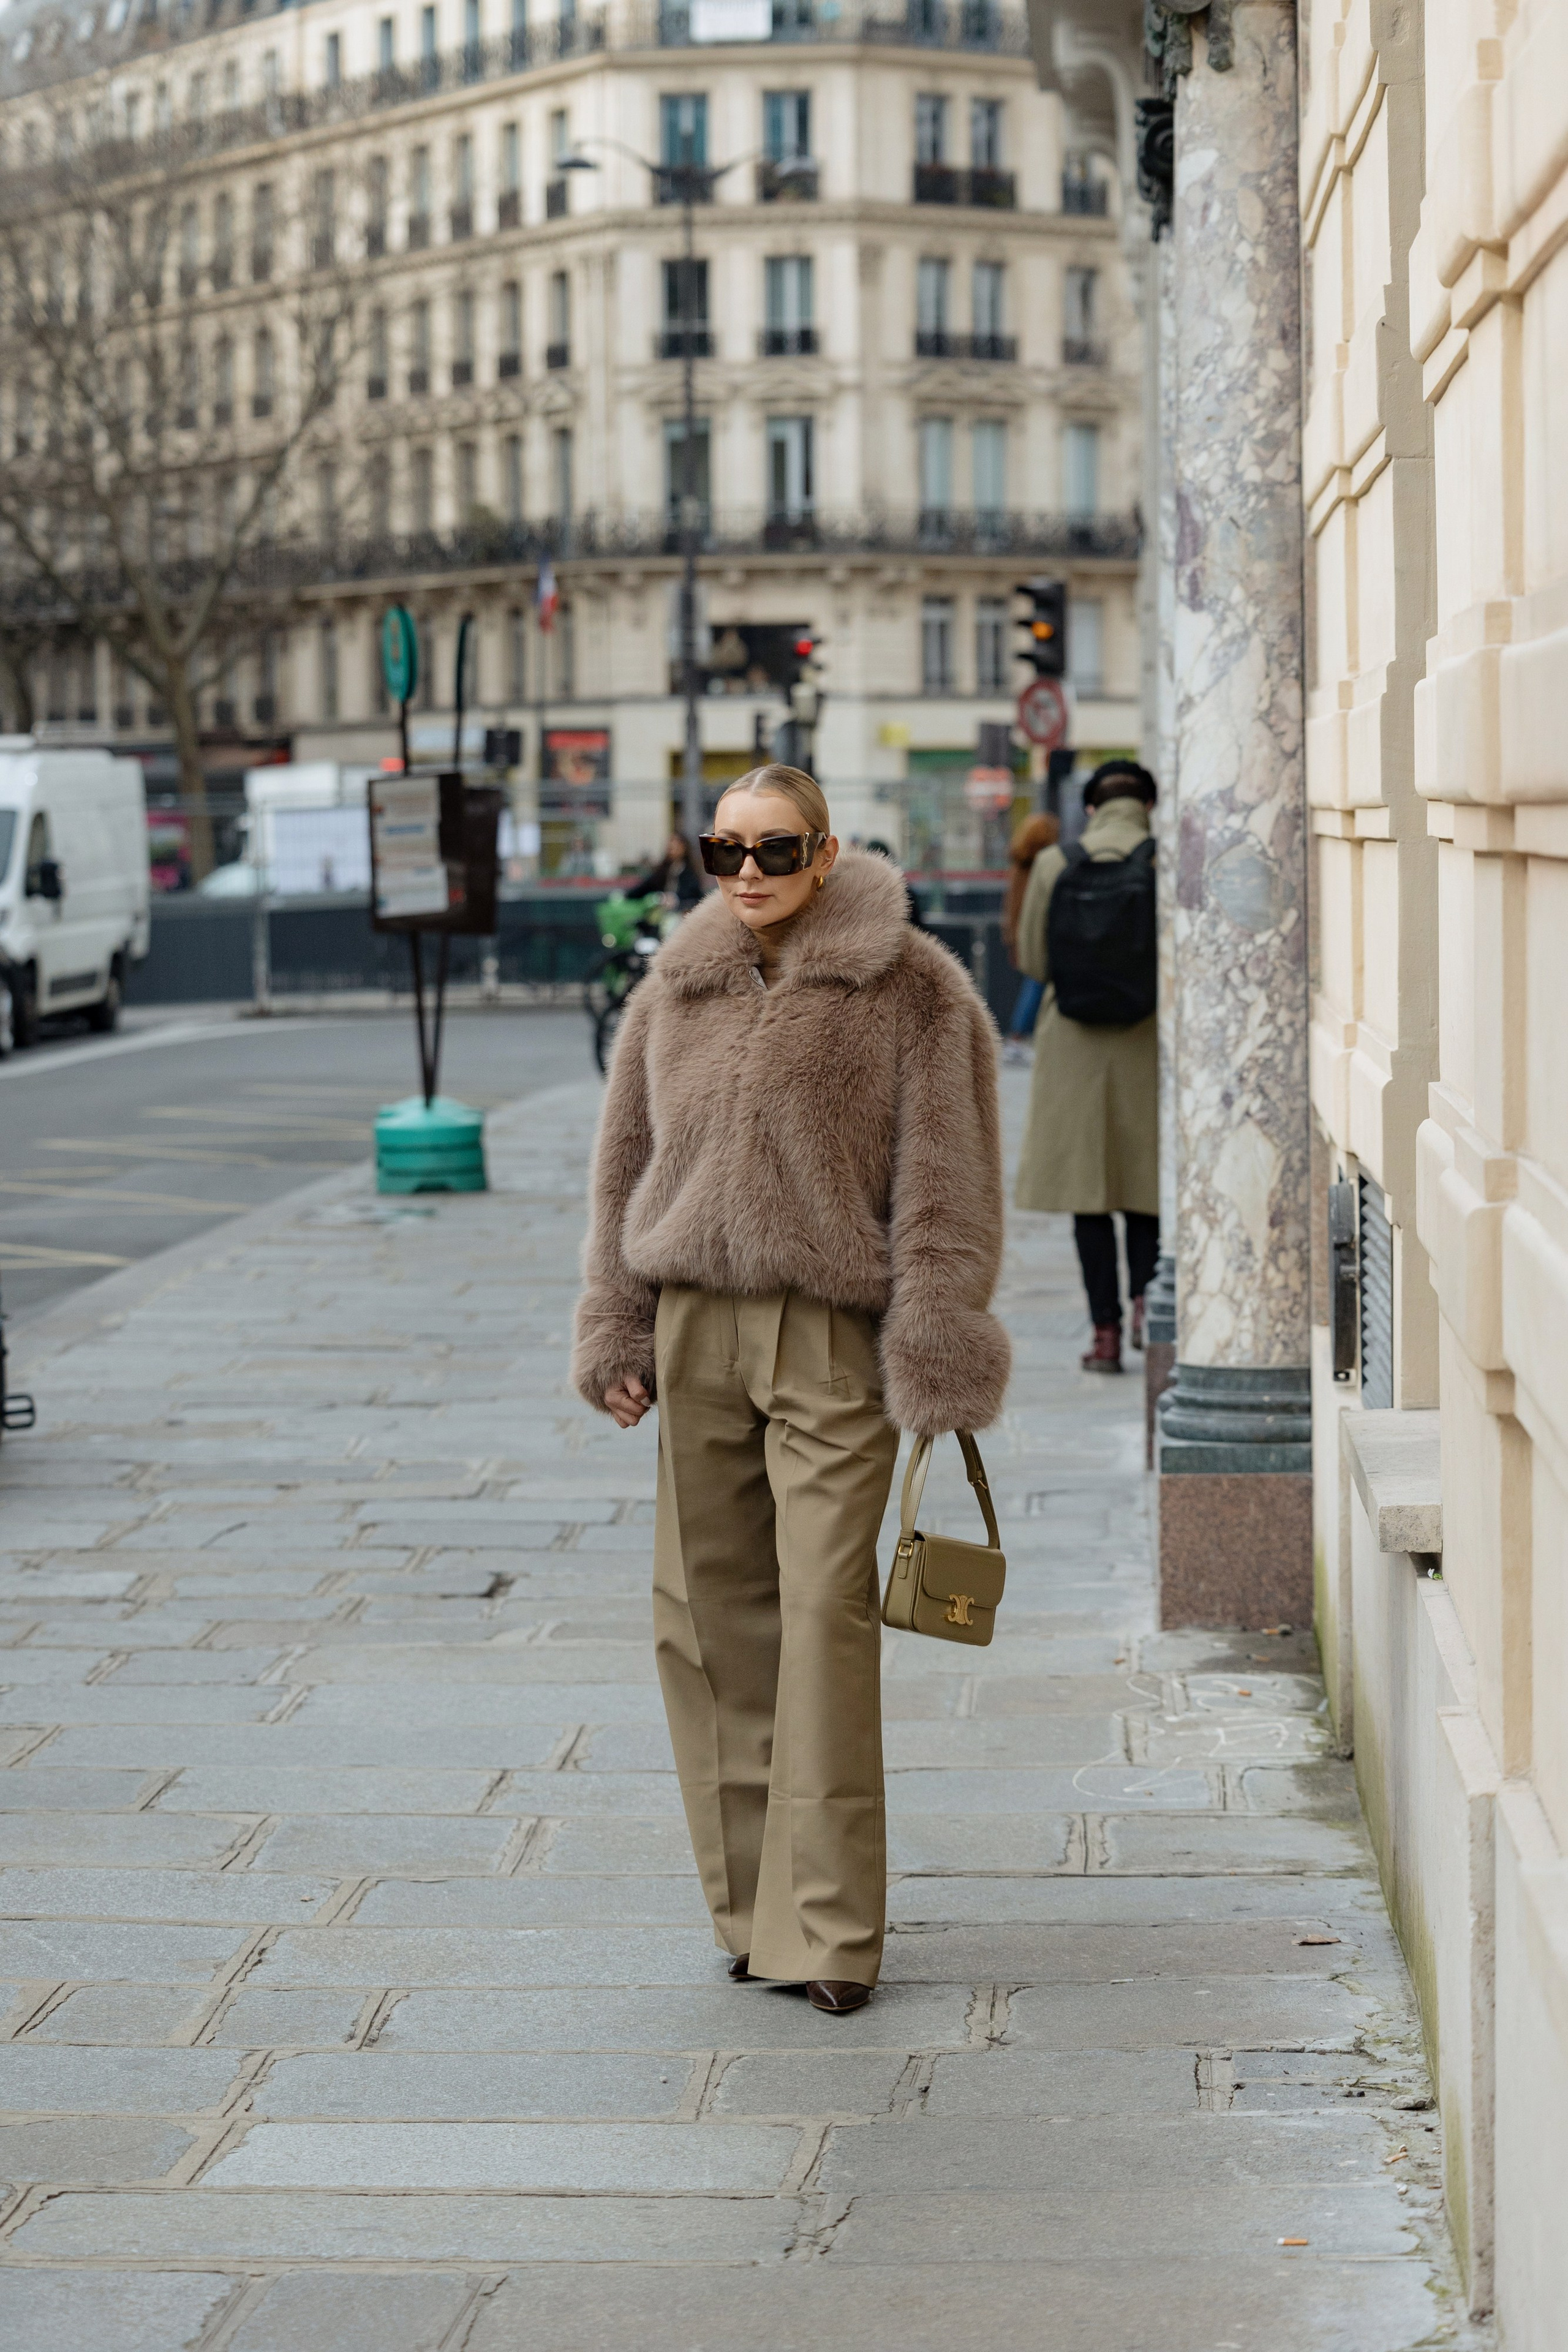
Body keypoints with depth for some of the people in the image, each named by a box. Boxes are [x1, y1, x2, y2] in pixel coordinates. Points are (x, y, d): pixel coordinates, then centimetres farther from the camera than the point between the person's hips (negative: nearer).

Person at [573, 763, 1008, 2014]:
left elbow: (945, 1181, -3)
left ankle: (832, 1929, -3)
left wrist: (934, 1357, -9)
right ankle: (756, 1902, 18)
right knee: (710, 1609, 6)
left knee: (827, 1610, -9)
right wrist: (616, 1333, 12)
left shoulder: (910, 988, -2)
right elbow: (629, 1160, 18)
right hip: (698, 1331, 5)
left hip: (835, 1339, -5)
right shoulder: (680, 991, 12)